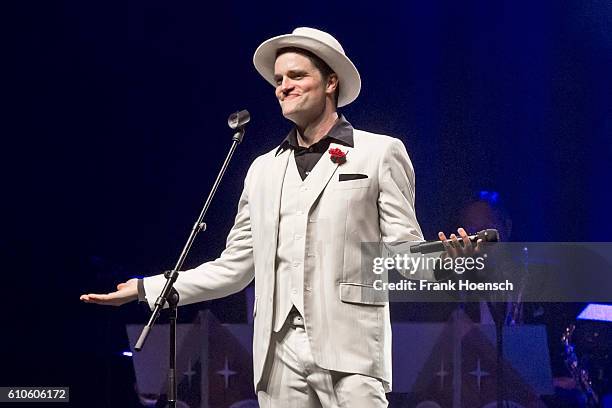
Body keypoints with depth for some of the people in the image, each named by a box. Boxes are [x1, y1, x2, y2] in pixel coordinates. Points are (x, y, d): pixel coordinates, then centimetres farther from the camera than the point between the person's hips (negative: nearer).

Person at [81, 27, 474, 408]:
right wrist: (143, 289, 16)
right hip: (280, 353, 4)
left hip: (349, 350, -4)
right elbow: (233, 268, 20)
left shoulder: (380, 153, 5)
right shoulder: (263, 169, 19)